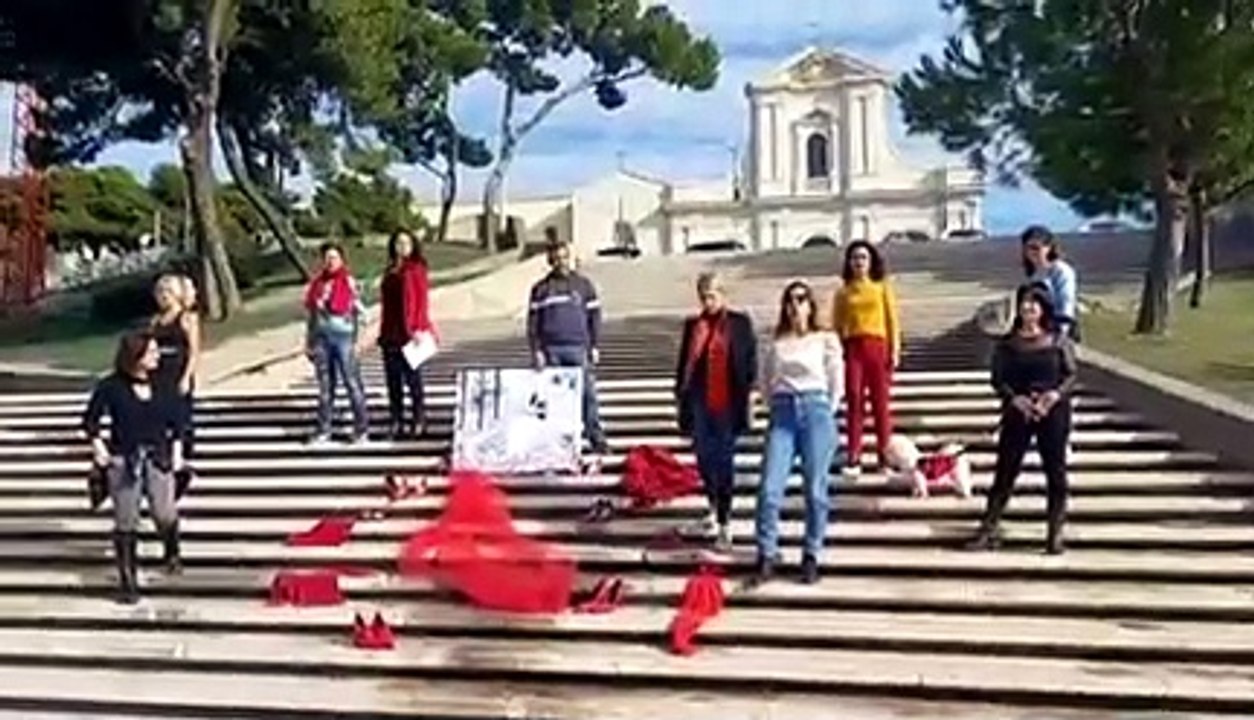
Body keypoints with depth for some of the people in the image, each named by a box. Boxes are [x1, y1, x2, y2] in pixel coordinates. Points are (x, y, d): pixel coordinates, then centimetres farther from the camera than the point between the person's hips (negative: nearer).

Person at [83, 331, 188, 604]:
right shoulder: (111, 387, -7)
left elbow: (177, 419, 11)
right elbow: (91, 419, 3)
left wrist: (177, 450, 6)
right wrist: (98, 448, -4)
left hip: (158, 458, 2)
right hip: (123, 461, -2)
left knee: (165, 514, -8)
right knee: (126, 523, 3)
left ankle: (172, 553, 25)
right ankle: (128, 582, 14)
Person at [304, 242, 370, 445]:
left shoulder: (348, 281, -2)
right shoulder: (317, 282, 12)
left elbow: (358, 311, -5)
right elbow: (312, 312, 18)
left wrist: (356, 340, -10)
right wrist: (309, 341, 16)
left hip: (343, 336, -5)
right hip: (321, 337, 5)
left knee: (352, 382, -3)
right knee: (325, 385, 10)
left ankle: (362, 428, 4)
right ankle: (324, 430, 17)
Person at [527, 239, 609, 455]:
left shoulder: (584, 285, 10)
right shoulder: (541, 289, 8)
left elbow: (594, 317, 11)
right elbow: (533, 322, 7)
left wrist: (594, 346, 4)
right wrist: (536, 350, -1)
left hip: (579, 348, 0)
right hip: (551, 350, 0)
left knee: (587, 394, -5)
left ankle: (596, 438, -1)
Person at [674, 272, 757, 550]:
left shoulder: (740, 323, -1)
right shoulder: (693, 325, 9)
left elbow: (751, 361, -1)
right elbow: (684, 362, 13)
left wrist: (745, 396, -6)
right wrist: (680, 393, 10)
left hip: (727, 405, -4)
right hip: (699, 404, 4)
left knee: (724, 462, -1)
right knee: (704, 459, 12)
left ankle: (724, 524, 5)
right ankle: (714, 507, 36)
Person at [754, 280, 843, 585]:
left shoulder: (826, 340, 8)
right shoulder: (776, 345, 15)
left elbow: (836, 383, 9)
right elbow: (766, 383, 20)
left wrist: (824, 414, 5)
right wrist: (776, 409, 11)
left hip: (815, 409, -2)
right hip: (782, 412, 2)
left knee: (815, 489, -3)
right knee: (769, 488, -10)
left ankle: (811, 557, 7)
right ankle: (766, 555, -2)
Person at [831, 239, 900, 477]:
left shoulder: (882, 288, 11)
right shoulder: (843, 292, 12)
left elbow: (892, 320, 7)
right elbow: (836, 326, 10)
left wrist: (895, 350, -2)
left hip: (878, 347, 0)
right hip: (853, 348, 0)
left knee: (881, 403, 1)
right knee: (854, 401, -5)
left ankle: (885, 457, 6)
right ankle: (853, 459, -5)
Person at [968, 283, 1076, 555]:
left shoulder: (1059, 340, 2)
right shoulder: (1008, 343, 4)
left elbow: (1071, 374, 1)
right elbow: (998, 379, 1)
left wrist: (1056, 393, -18)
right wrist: (1015, 398, -17)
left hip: (1053, 412, 0)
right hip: (1017, 413, 0)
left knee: (1055, 471, 3)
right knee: (1005, 469, 0)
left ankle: (1055, 533, 13)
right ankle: (988, 530, 3)